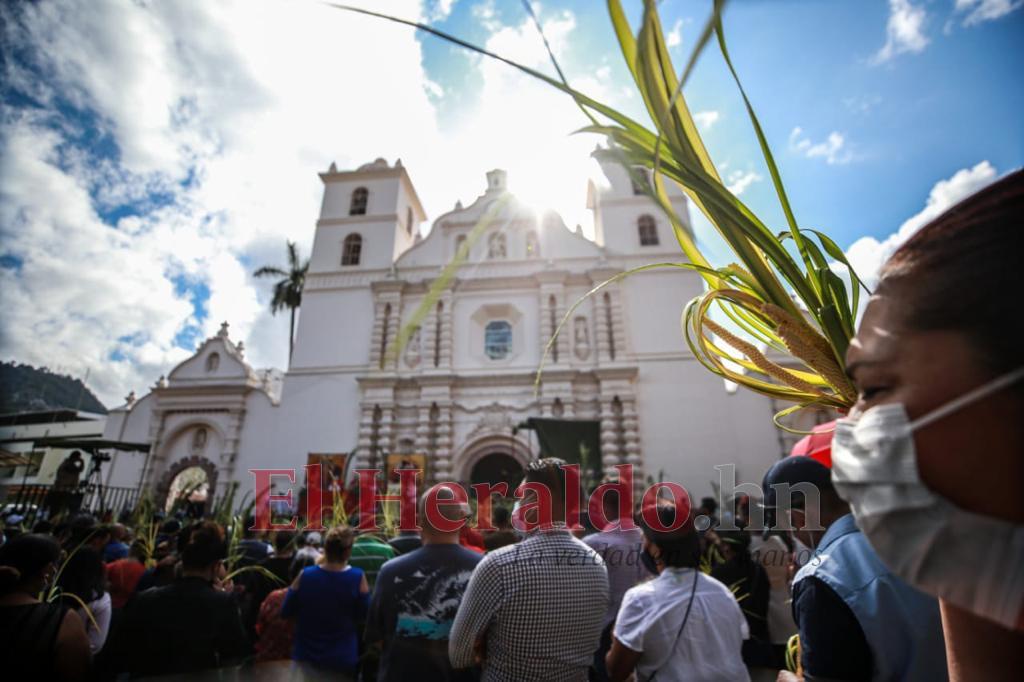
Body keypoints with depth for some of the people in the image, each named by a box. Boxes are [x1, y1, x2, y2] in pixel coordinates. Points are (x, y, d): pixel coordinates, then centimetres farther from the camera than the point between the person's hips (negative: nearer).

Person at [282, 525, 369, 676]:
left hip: (305, 657, 1)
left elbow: (285, 612, -3)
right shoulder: (358, 577, -20)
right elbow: (364, 614, -5)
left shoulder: (304, 576, -19)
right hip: (343, 660, 0)